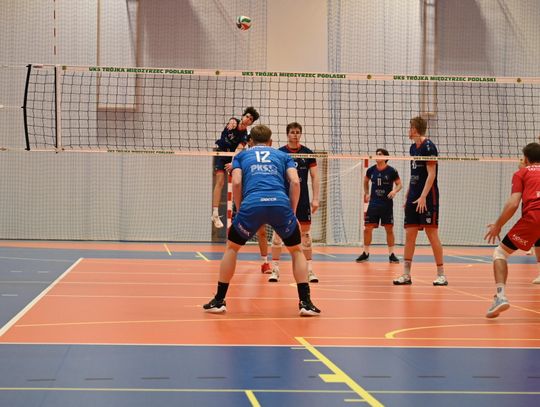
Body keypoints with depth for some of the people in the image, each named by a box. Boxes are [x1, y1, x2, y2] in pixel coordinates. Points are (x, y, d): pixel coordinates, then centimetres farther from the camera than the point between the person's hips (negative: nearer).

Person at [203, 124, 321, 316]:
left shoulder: (241, 156, 27)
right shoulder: (283, 155, 28)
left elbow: (236, 183, 10)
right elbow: (295, 182, 11)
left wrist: (241, 212, 18)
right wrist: (292, 213, 16)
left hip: (251, 204, 0)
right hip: (281, 204, 0)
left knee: (232, 247, 23)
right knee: (296, 250, 22)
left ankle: (219, 300, 19)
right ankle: (306, 302, 10)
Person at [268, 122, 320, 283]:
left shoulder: (307, 153, 5)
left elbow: (314, 177, 6)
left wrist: (315, 198, -2)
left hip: (303, 200, 1)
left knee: (305, 234, 3)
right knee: (278, 232, -3)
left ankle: (309, 270, 8)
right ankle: (275, 269, 3)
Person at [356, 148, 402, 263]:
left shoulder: (391, 171, -6)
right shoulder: (371, 170, 3)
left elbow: (399, 184, 0)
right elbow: (366, 181, 22)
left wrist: (394, 191, -20)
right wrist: (366, 194, 14)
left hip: (387, 205, -2)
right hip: (373, 203, 3)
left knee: (389, 230, 0)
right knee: (367, 228, -1)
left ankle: (391, 254, 10)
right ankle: (365, 253, 11)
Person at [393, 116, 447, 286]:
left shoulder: (428, 146, -10)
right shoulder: (413, 148, 15)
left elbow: (431, 174, -15)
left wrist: (423, 196, -21)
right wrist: (408, 197, 18)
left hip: (427, 197, -8)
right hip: (413, 199, 8)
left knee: (432, 234, -5)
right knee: (409, 235, 3)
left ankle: (441, 274, 2)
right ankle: (406, 275, 5)